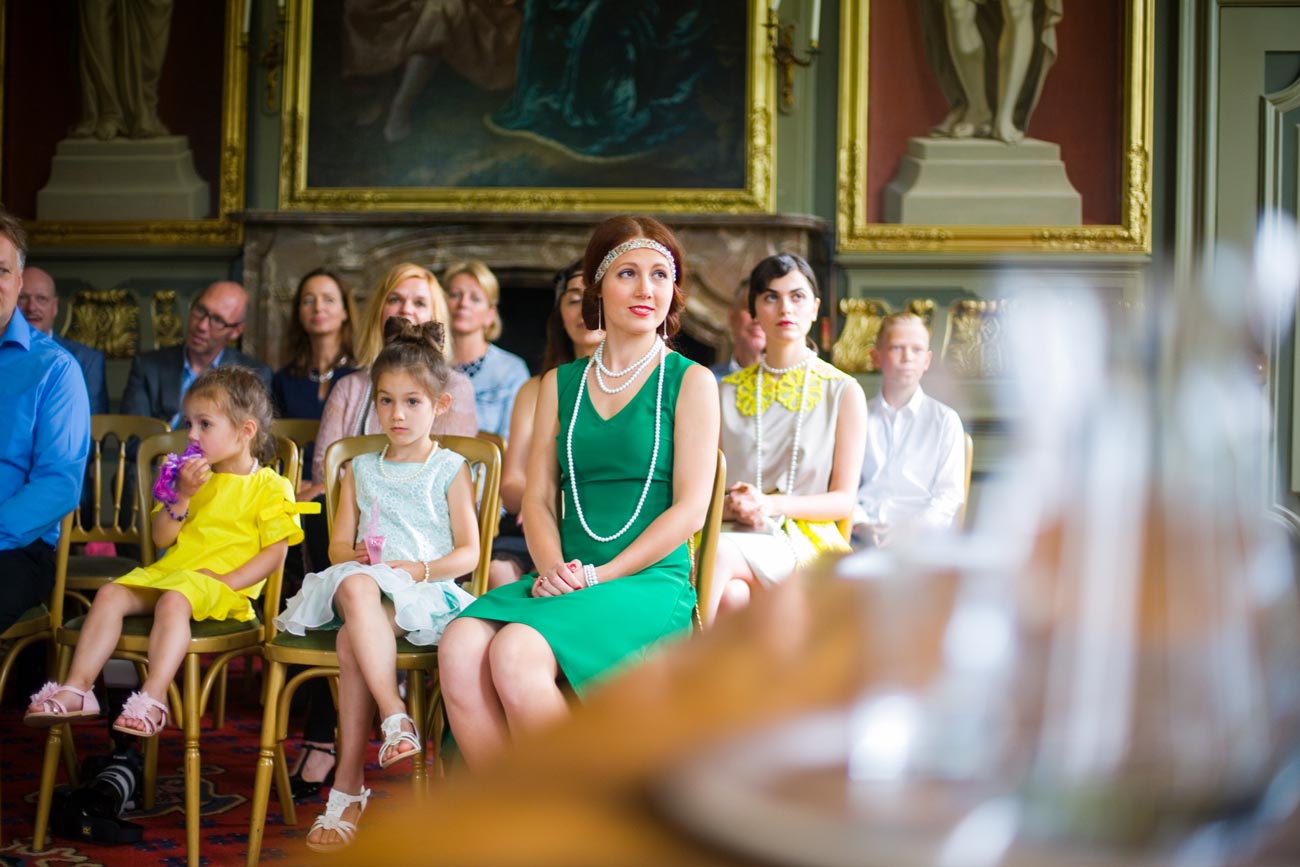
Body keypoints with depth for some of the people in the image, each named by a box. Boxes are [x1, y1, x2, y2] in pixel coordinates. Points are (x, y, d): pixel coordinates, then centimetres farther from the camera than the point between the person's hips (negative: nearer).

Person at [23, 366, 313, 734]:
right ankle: (77, 689, -16)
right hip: (167, 572, 7)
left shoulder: (269, 486, 0)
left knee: (173, 600, -35)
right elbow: (162, 538, 13)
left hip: (222, 588, -7)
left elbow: (275, 551, -9)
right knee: (110, 594, -13)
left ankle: (154, 697, -41)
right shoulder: (197, 476, 21)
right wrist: (182, 495, -3)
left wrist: (228, 580, -20)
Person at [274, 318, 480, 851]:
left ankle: (348, 785, -30)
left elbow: (469, 552, 3)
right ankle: (395, 717, -41)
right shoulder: (360, 469, 22)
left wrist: (419, 568, -14)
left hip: (425, 594, -3)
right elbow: (338, 546, 18)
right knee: (355, 586, -37)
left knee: (352, 641, -34)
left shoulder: (449, 469, 10)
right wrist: (358, 557, -6)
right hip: (364, 588, 3)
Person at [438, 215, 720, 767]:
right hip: (566, 581, 4)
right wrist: (553, 569, -7)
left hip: (652, 582, -4)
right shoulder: (560, 384, 18)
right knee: (460, 649, -26)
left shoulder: (690, 382, 5)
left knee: (515, 655, -31)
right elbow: (537, 499, 14)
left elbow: (690, 509, -3)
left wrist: (599, 576, -11)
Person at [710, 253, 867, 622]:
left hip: (806, 542, -2)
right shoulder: (728, 391, 17)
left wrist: (770, 504, -13)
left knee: (721, 553, -36)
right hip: (734, 536, 2)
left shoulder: (844, 392, 9)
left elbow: (843, 500, 4)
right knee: (731, 595, -37)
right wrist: (732, 506, -10)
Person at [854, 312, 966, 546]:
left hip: (919, 535, -1)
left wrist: (910, 529, -12)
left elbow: (950, 494, 5)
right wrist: (860, 525, -10)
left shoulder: (945, 419, 12)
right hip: (863, 534, 1)